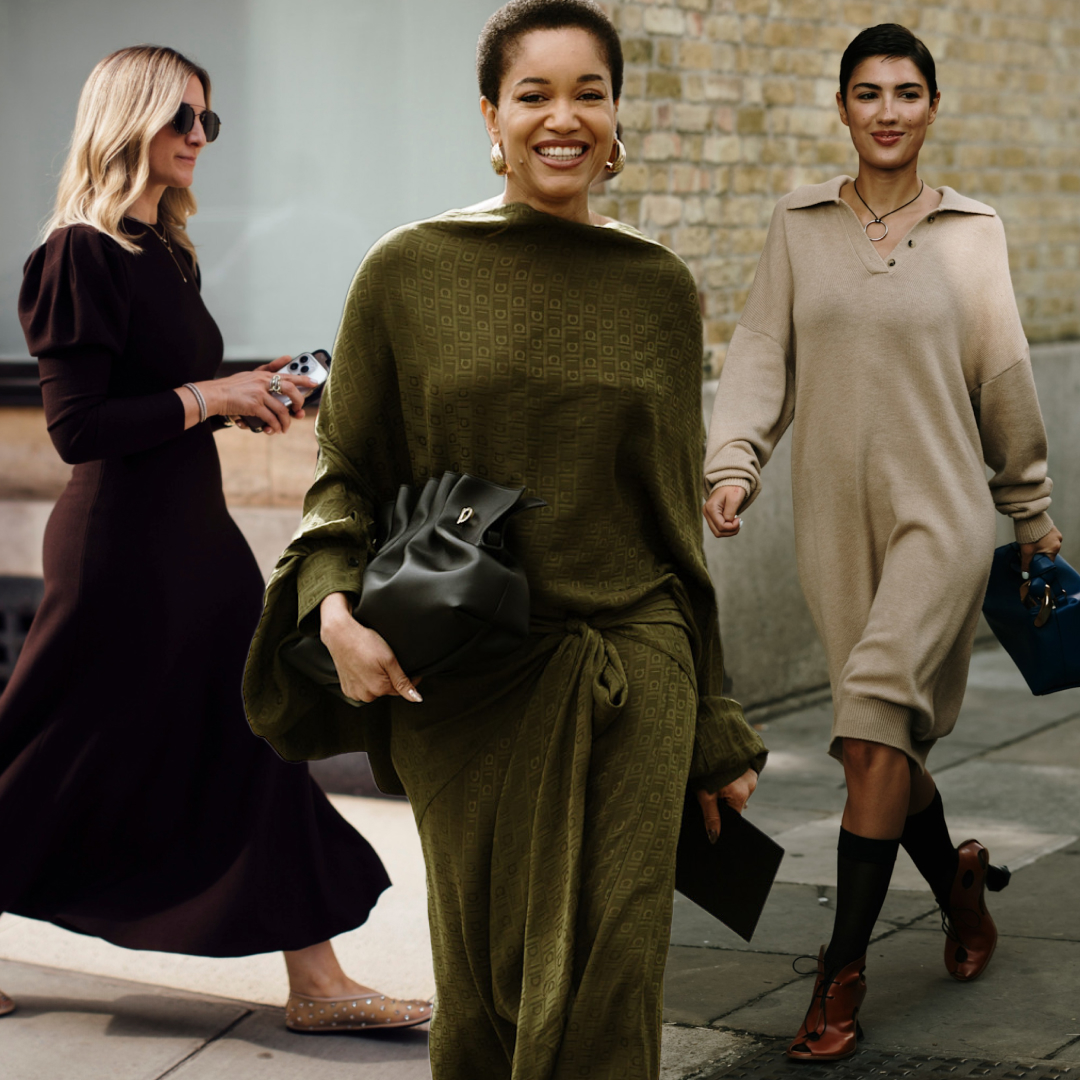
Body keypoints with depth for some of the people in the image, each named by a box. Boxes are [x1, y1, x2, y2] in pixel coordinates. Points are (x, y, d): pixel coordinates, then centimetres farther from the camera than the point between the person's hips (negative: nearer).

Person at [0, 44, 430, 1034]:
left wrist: (247, 397, 4)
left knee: (258, 738, 6)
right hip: (120, 544, -9)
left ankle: (315, 980, 10)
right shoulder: (82, 254, -15)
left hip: (193, 531, 9)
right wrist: (208, 398, -16)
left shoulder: (165, 250, 11)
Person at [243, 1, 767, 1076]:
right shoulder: (410, 273, -1)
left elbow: (676, 513, 11)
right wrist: (335, 601, -16)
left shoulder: (659, 288, 5)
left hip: (631, 683, 1)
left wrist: (714, 733, 14)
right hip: (465, 692, -1)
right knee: (484, 986, 9)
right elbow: (345, 473, 5)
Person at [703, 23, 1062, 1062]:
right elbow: (760, 353, 2)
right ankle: (958, 882, 36)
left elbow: (1004, 380, 10)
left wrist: (1033, 512, 15)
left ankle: (842, 969, -11)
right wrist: (732, 462, -13)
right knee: (885, 739, 8)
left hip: (939, 509, -2)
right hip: (836, 518, 3)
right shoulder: (798, 225, 7)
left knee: (875, 725, -17)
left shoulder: (972, 233, 4)